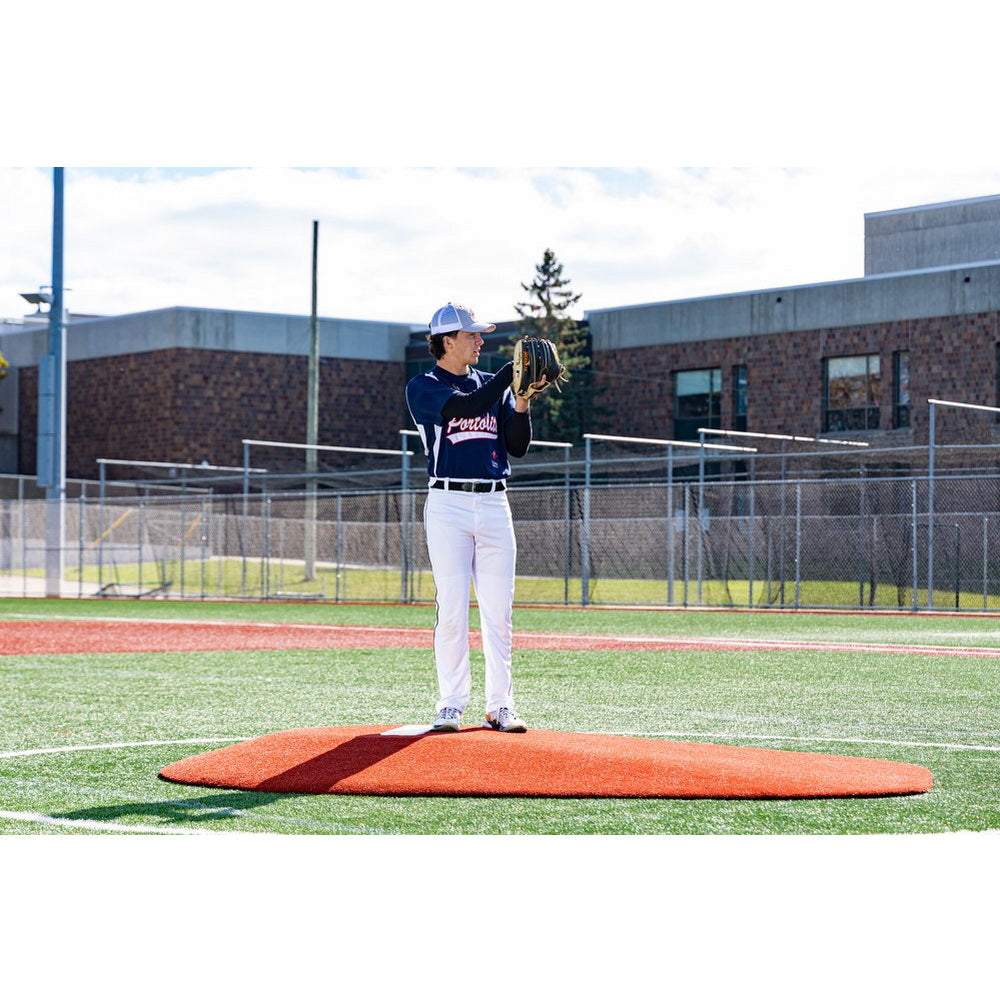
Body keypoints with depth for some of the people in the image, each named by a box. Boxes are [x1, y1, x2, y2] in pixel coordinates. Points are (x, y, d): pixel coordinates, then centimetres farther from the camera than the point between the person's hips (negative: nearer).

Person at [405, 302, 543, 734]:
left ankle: (500, 705, 7)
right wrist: (512, 371, -19)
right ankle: (450, 705, 2)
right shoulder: (422, 387, 1)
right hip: (448, 504, -4)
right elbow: (466, 407, -19)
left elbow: (518, 447, 8)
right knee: (452, 609, -6)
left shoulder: (494, 385, 15)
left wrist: (521, 405, -9)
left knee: (499, 612, 2)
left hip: (494, 504, 4)